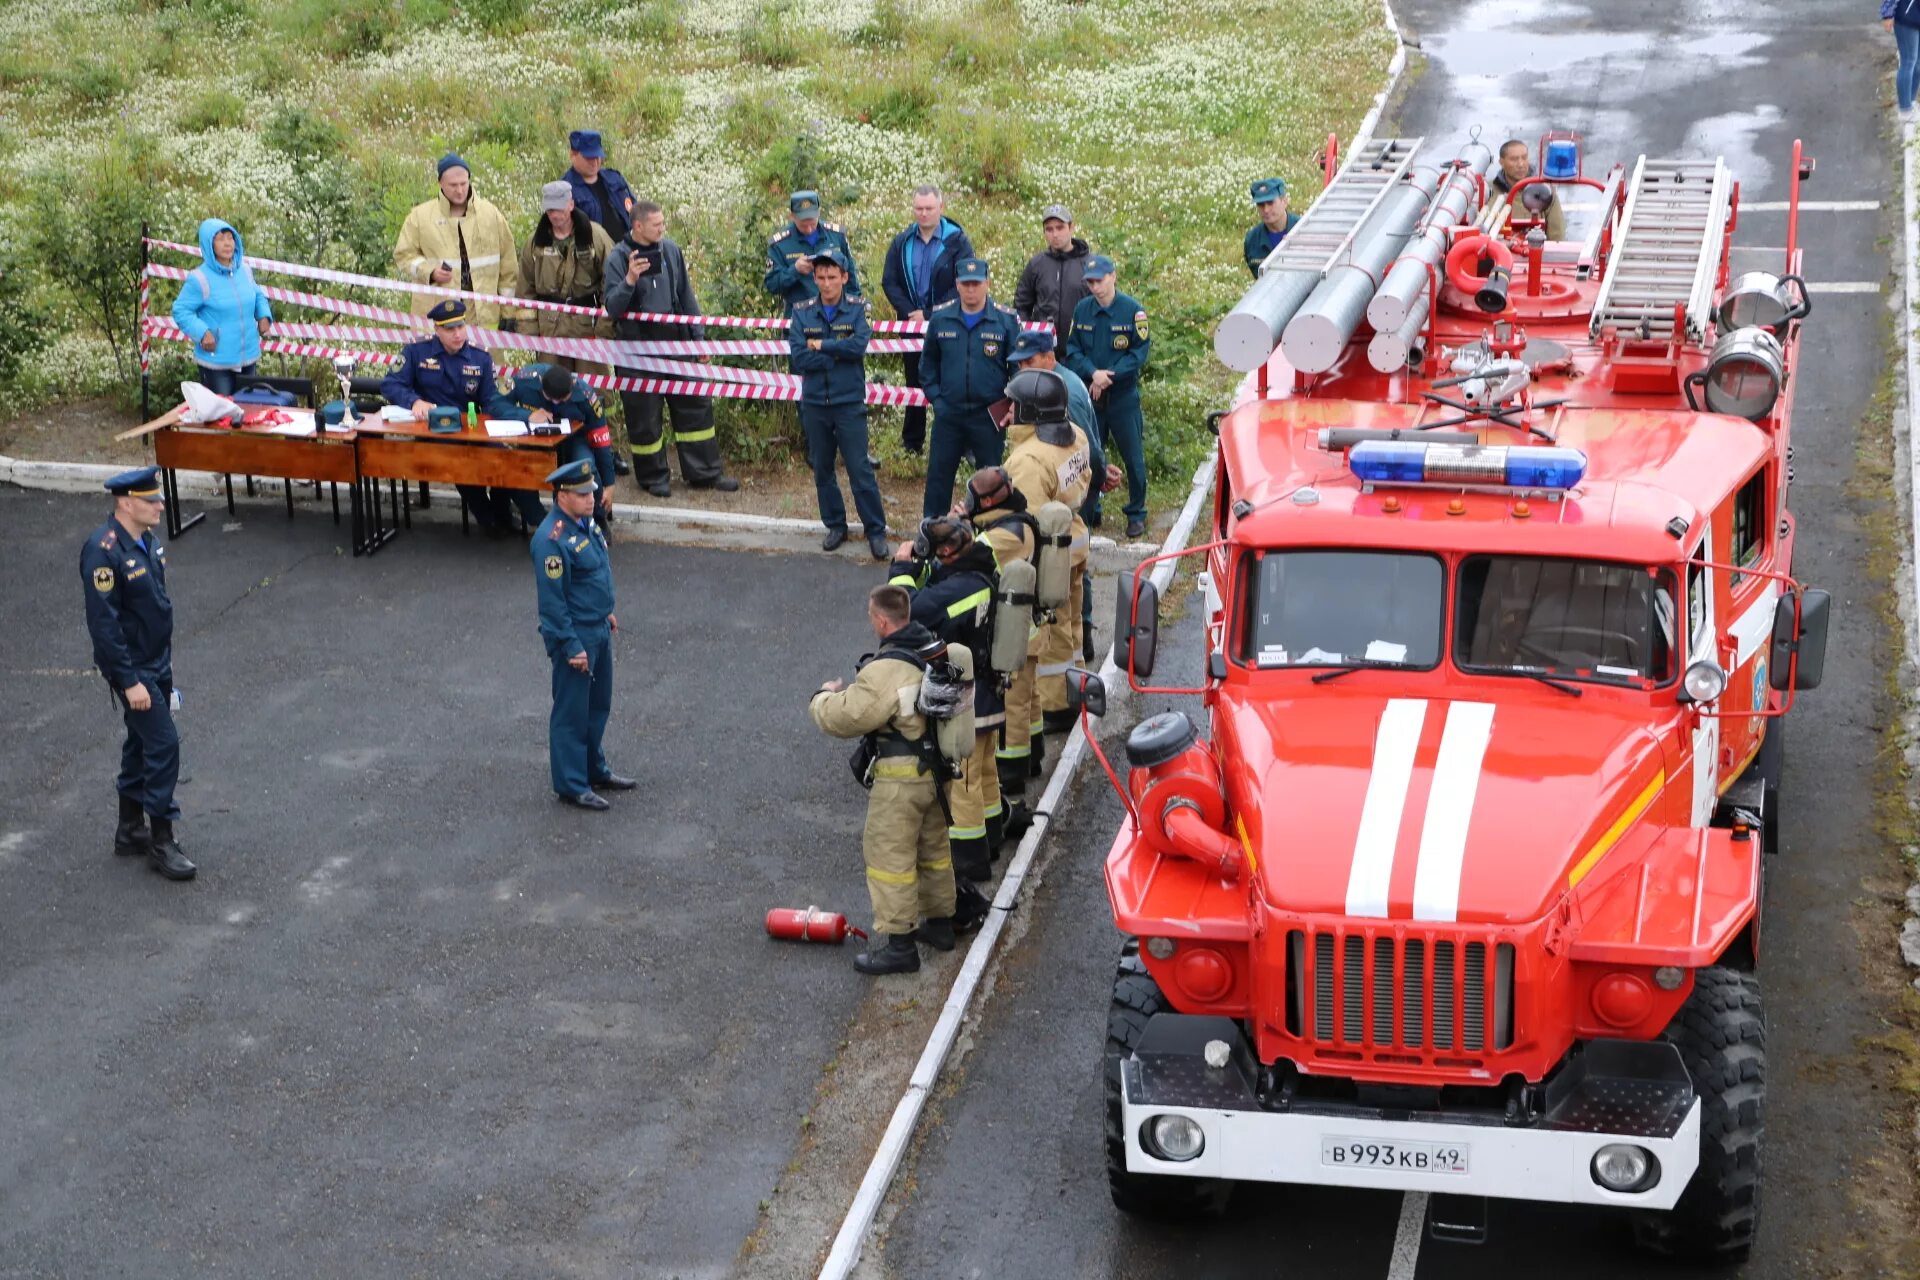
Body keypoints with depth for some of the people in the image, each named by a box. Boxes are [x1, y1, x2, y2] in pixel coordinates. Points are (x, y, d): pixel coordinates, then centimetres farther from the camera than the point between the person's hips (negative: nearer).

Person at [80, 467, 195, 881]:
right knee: (163, 743, -8)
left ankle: (131, 832, 30)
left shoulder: (147, 539, 4)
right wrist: (129, 681, -23)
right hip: (131, 667, -9)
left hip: (157, 662, 9)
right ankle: (161, 842, 1)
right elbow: (102, 623, -24)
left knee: (141, 742, 17)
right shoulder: (103, 551, -24)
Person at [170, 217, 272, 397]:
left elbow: (257, 295, 20)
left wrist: (264, 315, 2)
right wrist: (202, 333, -23)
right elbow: (181, 311, -11)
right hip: (216, 361, -6)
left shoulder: (244, 270, 3)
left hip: (249, 358, 6)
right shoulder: (199, 279, -15)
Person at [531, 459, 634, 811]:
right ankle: (571, 786, 14)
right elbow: (552, 601, -24)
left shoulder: (585, 521, 3)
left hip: (598, 630, 9)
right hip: (575, 636, -9)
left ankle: (595, 769, 36)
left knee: (598, 706, 21)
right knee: (572, 714, 3)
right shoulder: (551, 540, -26)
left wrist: (606, 612, 23)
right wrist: (571, 647, -22)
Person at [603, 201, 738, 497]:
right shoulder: (618, 258, -8)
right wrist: (630, 280, -30)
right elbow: (612, 308, -14)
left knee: (696, 406, 6)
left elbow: (686, 297, 13)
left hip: (676, 342, 4)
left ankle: (704, 472, 16)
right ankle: (653, 476, 19)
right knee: (645, 416, 3)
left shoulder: (671, 250, 5)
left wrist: (698, 338, 12)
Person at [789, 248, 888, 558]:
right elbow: (797, 359, -10)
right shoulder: (802, 314, 2)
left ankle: (875, 530, 5)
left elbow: (859, 346, -19)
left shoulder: (858, 310, -2)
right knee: (822, 470, 12)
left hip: (849, 404, -3)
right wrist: (839, 353, -14)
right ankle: (835, 526, 25)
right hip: (814, 404, 3)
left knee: (860, 470, -3)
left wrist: (821, 345, -12)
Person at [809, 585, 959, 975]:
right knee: (933, 848, 22)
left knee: (889, 855, 1)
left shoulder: (886, 670, -26)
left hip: (901, 780, -9)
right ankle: (939, 922, 36)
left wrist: (823, 696, -2)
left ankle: (897, 942, 5)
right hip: (937, 770, 9)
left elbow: (843, 718, -24)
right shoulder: (938, 651, 1)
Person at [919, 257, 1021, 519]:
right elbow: (928, 363, 13)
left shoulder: (1006, 320, -6)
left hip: (988, 414, -2)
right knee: (938, 474, 6)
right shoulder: (940, 318, 1)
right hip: (948, 413, 2)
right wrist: (934, 397, 4)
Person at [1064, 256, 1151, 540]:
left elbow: (1141, 351, -10)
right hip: (1089, 397, 3)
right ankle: (1088, 513, 22)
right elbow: (1072, 349, 2)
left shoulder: (1133, 310, -8)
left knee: (1133, 458, 2)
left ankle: (1136, 515, 14)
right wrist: (1093, 373, -16)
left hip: (1123, 396, -3)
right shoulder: (1081, 310, 3)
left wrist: (1110, 377, -17)